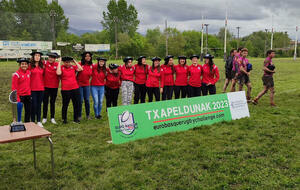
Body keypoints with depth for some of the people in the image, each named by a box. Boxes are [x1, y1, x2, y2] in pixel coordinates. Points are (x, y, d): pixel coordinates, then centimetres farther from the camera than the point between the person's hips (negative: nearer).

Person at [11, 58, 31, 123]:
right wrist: (17, 98, -16)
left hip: (28, 95, 5)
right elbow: (14, 87, -11)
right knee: (19, 111, 6)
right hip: (20, 96, -5)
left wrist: (30, 92, 9)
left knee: (28, 111, 11)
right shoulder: (16, 74, -10)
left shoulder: (29, 72, 5)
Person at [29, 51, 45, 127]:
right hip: (33, 88, -3)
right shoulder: (30, 66, -3)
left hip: (41, 88, 3)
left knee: (39, 105, 9)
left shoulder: (42, 66, 7)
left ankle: (39, 121, 18)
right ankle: (33, 121, 14)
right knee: (33, 105, 1)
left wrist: (43, 85, 5)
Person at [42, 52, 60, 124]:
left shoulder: (57, 65, -3)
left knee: (52, 102, 11)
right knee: (45, 102, 7)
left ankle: (52, 118, 21)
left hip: (54, 87, 0)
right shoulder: (45, 63, -4)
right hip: (46, 86, 0)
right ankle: (44, 117, 20)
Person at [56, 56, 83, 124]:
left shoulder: (73, 67, 6)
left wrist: (75, 61, -1)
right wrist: (59, 62, -15)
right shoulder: (61, 67, -3)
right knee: (65, 105, 7)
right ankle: (64, 119, 23)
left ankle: (76, 118, 22)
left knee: (76, 104, 8)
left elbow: (80, 69, -6)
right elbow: (58, 73, -22)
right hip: (65, 90, -3)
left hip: (75, 88, 3)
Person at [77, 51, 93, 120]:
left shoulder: (91, 65, 1)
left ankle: (88, 114, 20)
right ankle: (79, 115, 15)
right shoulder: (80, 64, -13)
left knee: (87, 100, 7)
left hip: (87, 84, 4)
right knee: (80, 100, 2)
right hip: (79, 84, -3)